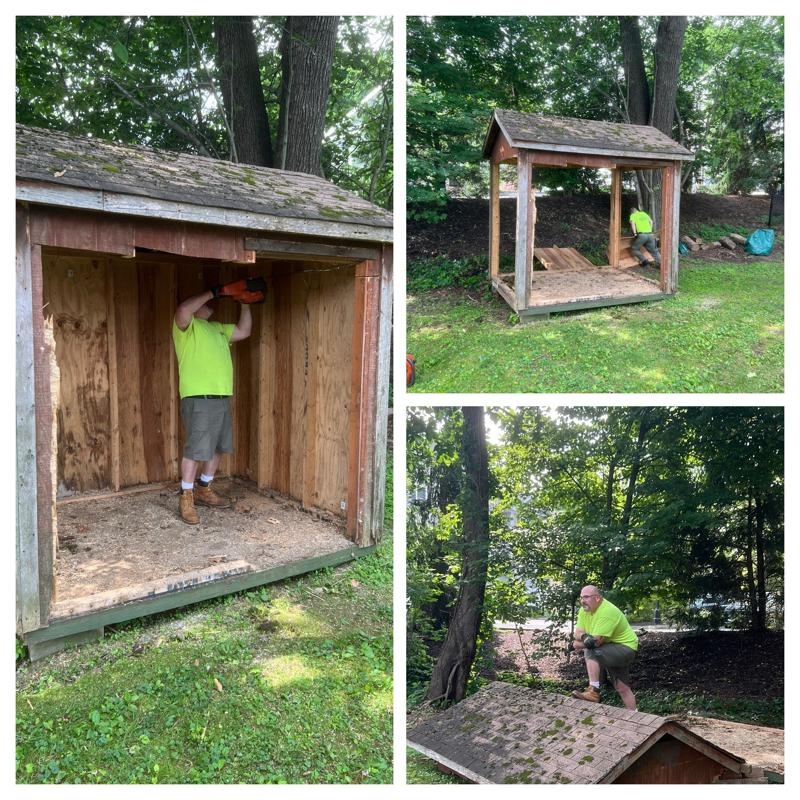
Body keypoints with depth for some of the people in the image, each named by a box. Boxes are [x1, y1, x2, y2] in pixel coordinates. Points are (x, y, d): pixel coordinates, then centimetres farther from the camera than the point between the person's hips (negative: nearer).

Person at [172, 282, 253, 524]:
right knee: (195, 450, -6)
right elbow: (182, 310, -26)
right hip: (198, 398, -8)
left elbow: (244, 331, 26)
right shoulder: (186, 326, -4)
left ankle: (204, 490, 30)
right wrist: (213, 292, -18)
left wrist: (244, 304, 16)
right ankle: (186, 498, 4)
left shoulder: (217, 328, 23)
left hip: (222, 397, 8)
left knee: (217, 447, 15)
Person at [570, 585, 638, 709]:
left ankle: (594, 691, -27)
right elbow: (577, 633, -6)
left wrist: (576, 645, -14)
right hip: (612, 652, 9)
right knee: (623, 689, 13)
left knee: (590, 652, -28)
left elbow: (597, 641, -31)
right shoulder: (585, 609, -2)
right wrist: (584, 637, -31)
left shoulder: (607, 612, -28)